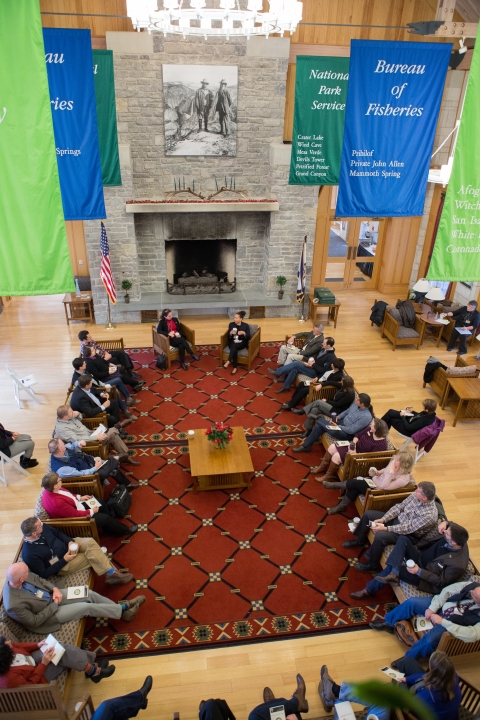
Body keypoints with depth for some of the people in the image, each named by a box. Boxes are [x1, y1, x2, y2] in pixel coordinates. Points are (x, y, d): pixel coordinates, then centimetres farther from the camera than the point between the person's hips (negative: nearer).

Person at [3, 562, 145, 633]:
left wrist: (54, 589, -13)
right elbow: (34, 621, -24)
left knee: (89, 594, -2)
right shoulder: (14, 605, -36)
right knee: (87, 607, -13)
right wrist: (54, 605, -17)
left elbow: (39, 580, 1)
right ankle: (123, 610, 4)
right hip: (45, 615, -6)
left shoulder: (18, 576, -17)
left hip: (51, 596, 7)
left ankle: (120, 607, 13)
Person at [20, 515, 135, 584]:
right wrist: (64, 561, -22)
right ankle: (112, 574, -1)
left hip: (66, 546, 6)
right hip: (60, 565, -6)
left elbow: (57, 532, 7)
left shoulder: (42, 528, -13)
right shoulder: (30, 555, -30)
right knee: (91, 556, -20)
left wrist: (69, 541, -10)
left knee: (90, 542, -17)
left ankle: (112, 573, -12)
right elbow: (43, 575, -21)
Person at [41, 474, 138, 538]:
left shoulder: (51, 490, -13)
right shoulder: (57, 503, -39)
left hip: (75, 506, 9)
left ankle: (111, 527, 32)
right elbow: (75, 514, -29)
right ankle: (124, 530, 22)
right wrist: (91, 512, -16)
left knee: (102, 504, 14)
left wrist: (80, 497, 2)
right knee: (105, 518, -4)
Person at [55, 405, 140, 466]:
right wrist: (96, 437, -27)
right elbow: (77, 440, -29)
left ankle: (124, 455, -3)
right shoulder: (61, 429, -26)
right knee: (112, 433, -21)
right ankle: (124, 456, -5)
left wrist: (78, 414, -8)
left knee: (113, 430, -8)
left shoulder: (68, 417, -2)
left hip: (90, 434, 9)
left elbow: (80, 418, 16)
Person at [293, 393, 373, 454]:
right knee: (319, 426, -10)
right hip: (342, 422, 8)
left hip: (348, 434, -8)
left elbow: (351, 430, -25)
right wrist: (337, 418, -3)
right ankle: (306, 446, 3)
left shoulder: (366, 417, -28)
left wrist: (337, 426, -18)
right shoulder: (355, 404, -5)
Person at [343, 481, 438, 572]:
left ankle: (372, 565, -4)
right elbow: (399, 506, -4)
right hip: (397, 518, 8)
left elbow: (408, 528, -28)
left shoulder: (430, 515, -31)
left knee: (380, 535, -31)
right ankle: (360, 541, 29)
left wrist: (385, 528, -26)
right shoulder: (416, 496, -12)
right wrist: (383, 519, -13)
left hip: (407, 534, -7)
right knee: (367, 514, 3)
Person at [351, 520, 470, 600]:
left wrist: (419, 571, -26)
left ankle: (370, 590, 8)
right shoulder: (456, 538, -17)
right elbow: (452, 526, 7)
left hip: (426, 579, -7)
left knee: (390, 568, -16)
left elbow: (440, 581, -21)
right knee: (403, 539, -14)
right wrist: (445, 523, -17)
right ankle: (393, 573, -24)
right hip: (421, 558, 7)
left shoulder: (458, 565, -32)